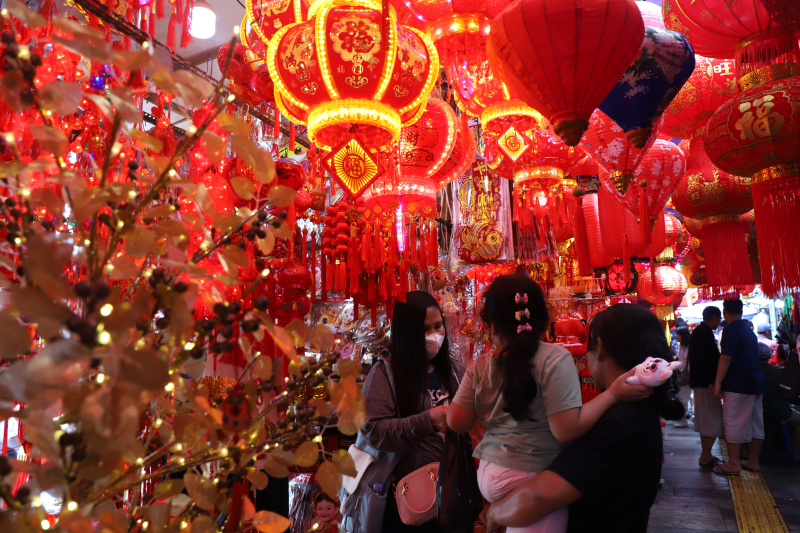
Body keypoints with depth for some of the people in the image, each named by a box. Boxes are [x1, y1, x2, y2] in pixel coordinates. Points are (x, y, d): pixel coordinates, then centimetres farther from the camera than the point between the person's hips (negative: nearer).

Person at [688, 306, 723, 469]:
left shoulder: (698, 331, 17)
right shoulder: (705, 332, -14)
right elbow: (703, 359, -23)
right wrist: (711, 382, -25)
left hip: (700, 382, 11)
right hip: (706, 382, -11)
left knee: (705, 420, 16)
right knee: (713, 420, -7)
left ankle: (705, 455, 23)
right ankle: (705, 458, -4)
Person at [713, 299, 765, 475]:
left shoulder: (731, 329, -12)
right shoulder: (749, 330, 16)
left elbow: (726, 357, -18)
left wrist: (718, 382, -17)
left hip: (739, 382, -9)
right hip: (756, 380, 9)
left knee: (733, 422, -5)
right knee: (755, 422, 12)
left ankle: (733, 463, -2)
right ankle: (753, 461, 20)